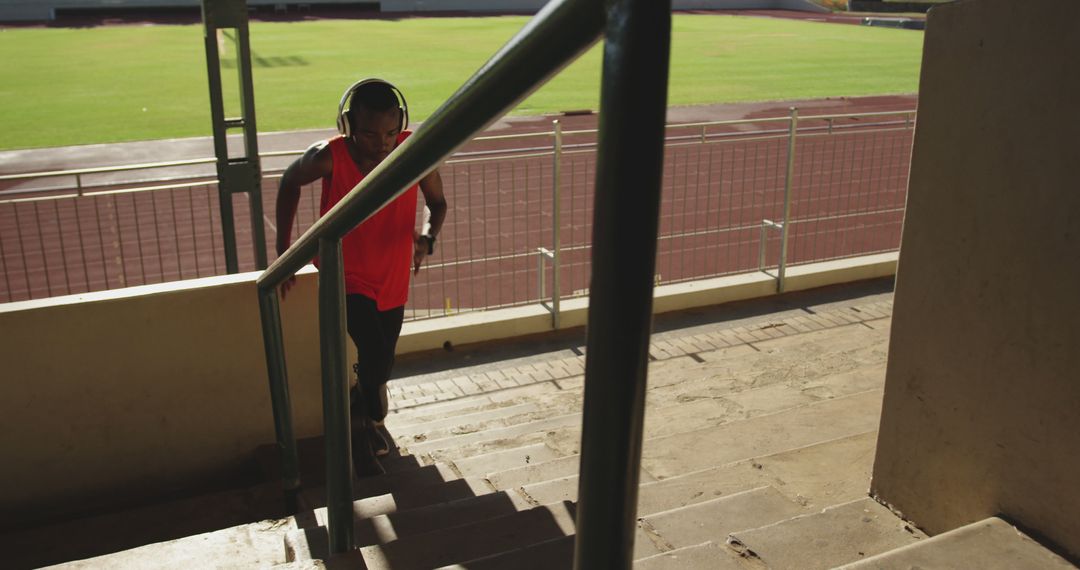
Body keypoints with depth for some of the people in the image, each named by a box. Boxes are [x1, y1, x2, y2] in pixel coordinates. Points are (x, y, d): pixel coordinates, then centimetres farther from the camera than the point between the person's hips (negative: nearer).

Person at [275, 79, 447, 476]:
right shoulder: (329, 157, -22)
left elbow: (437, 203, -2)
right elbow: (290, 182, 0)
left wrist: (427, 237, -24)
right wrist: (282, 248, -1)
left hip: (392, 281, 3)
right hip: (346, 277, -3)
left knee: (380, 365, 17)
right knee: (375, 356, -20)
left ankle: (365, 423, 48)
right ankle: (365, 424, 10)